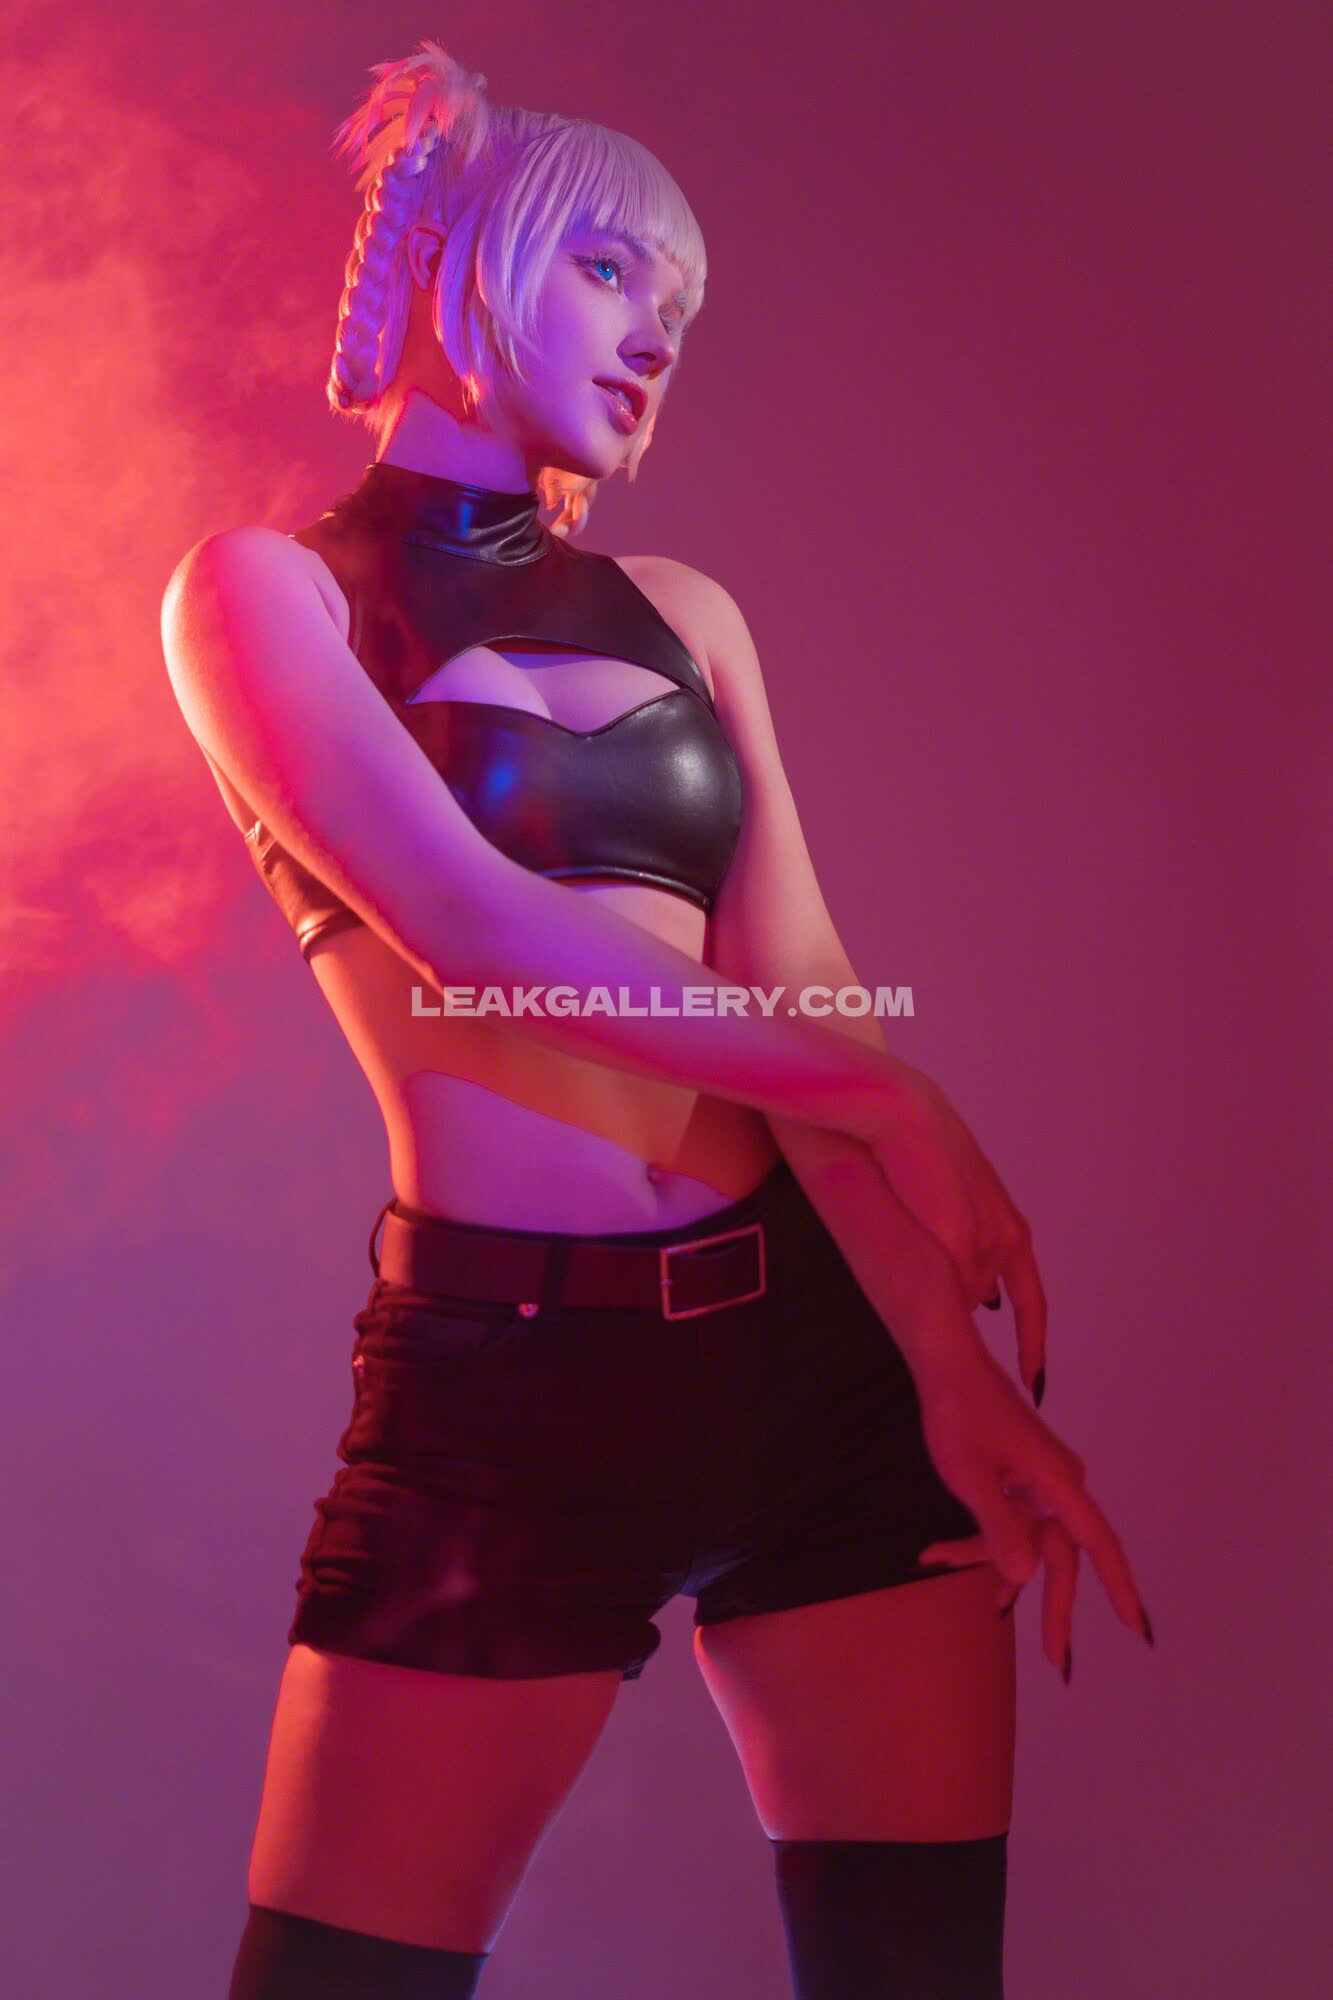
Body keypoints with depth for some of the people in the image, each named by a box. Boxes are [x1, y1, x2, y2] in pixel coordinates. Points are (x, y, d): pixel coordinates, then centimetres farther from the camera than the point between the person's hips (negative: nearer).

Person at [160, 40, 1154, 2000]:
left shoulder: (683, 611, 13)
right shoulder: (269, 587, 1)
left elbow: (796, 987, 1)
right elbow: (467, 931, -13)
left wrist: (958, 1376, -11)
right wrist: (900, 1101, -8)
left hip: (826, 1348, 4)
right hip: (496, 1391, -3)